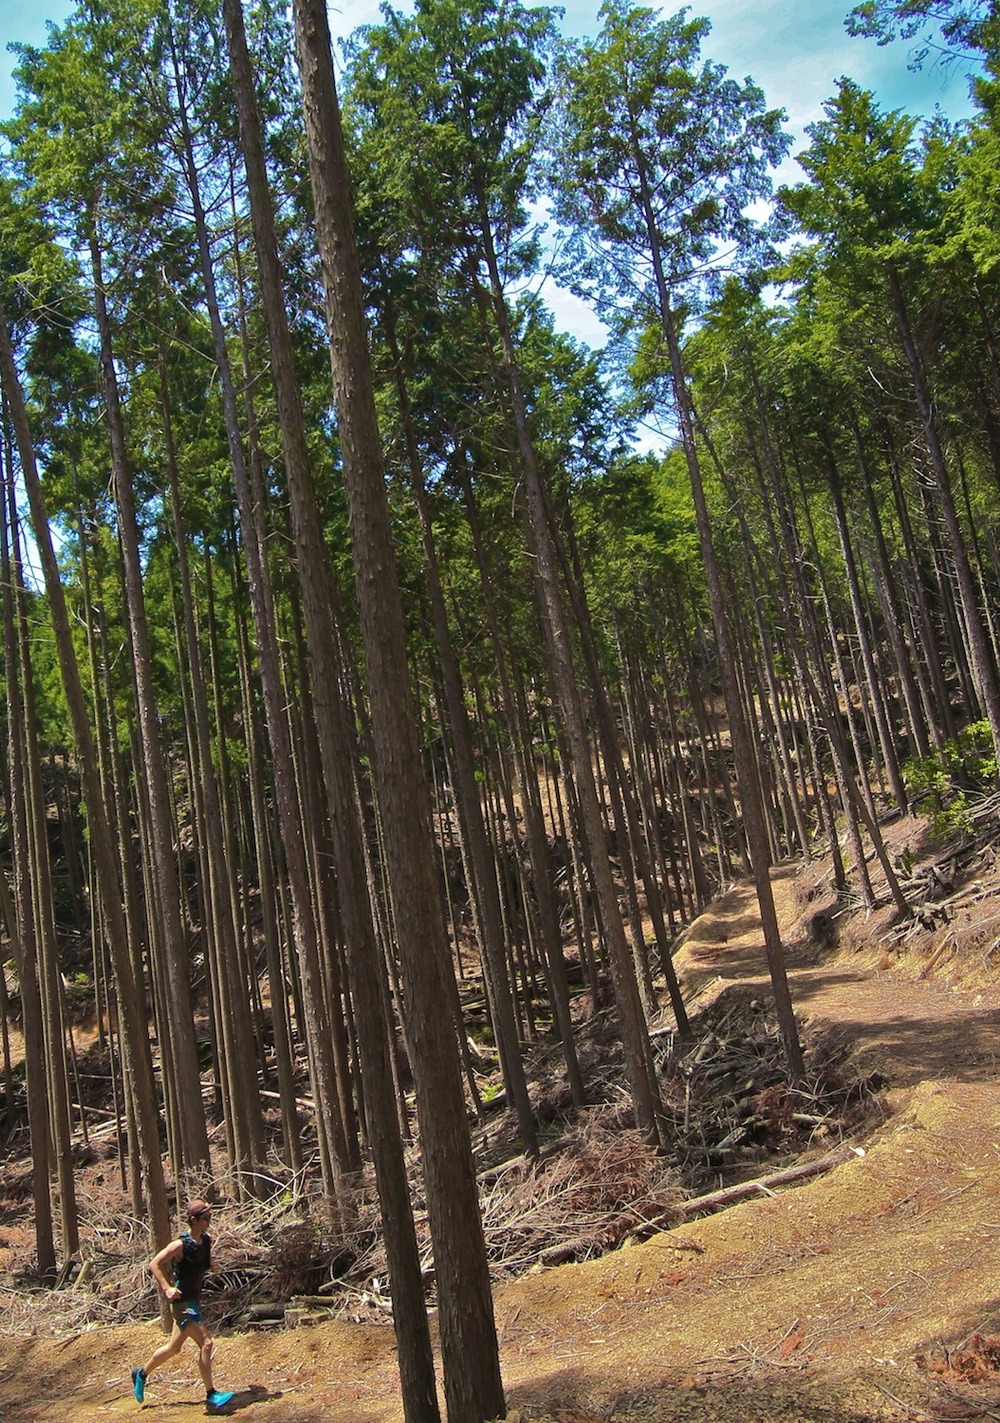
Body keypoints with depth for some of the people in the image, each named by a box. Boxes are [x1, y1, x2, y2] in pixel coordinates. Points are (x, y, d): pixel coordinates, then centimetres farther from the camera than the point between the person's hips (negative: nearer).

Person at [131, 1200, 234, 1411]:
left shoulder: (206, 1240, 3)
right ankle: (211, 1395, -6)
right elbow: (154, 1264, -19)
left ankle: (141, 1374, 40)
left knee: (174, 1347, 21)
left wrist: (210, 1265, 4)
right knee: (206, 1343, -13)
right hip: (183, 1302, -9)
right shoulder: (181, 1244, -21)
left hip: (194, 1300, 9)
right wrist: (167, 1288, -25)